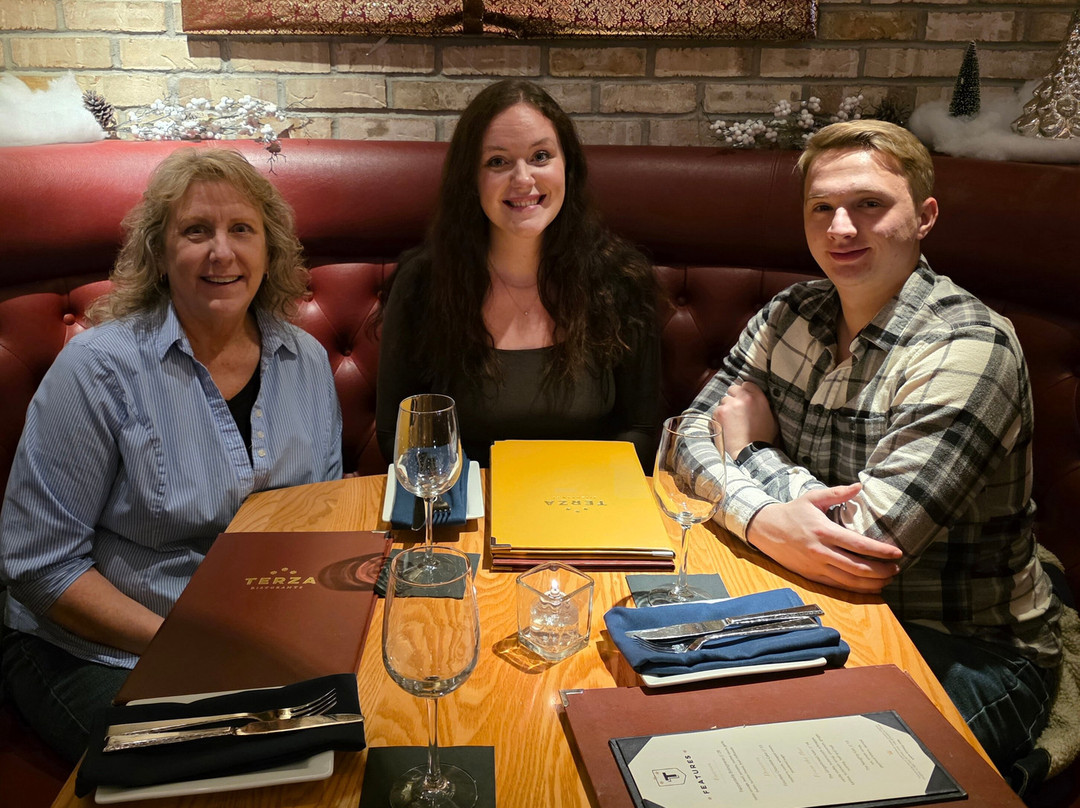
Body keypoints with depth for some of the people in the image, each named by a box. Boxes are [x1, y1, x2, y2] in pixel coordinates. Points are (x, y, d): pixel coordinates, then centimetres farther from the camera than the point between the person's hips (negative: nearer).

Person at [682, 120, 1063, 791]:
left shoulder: (967, 351, -21)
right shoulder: (794, 314, 1)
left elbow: (864, 547, -26)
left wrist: (750, 445, -11)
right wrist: (761, 516, -24)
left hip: (969, 652, -5)